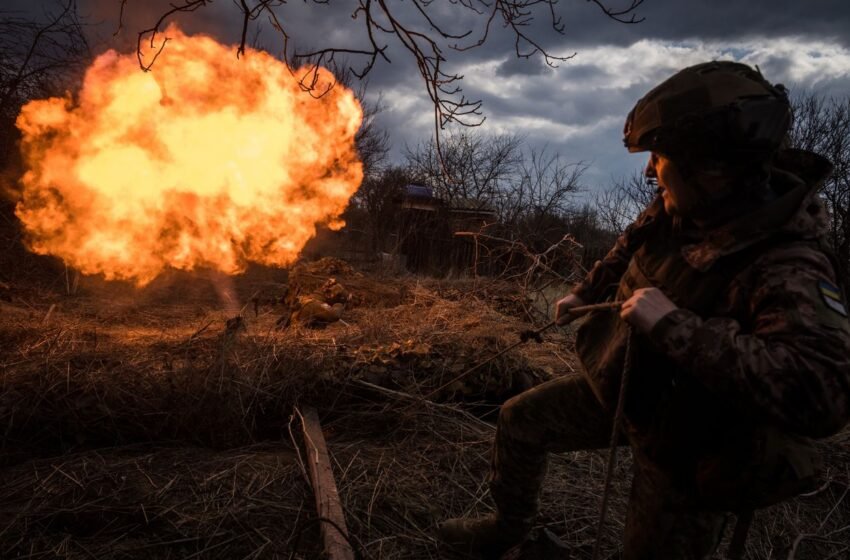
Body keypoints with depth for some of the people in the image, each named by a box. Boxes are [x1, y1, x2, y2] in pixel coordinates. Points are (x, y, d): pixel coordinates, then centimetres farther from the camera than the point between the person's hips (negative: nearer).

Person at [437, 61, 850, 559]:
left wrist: (675, 326, -46)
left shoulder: (789, 269, -34)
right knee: (521, 421, 16)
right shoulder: (680, 211, -11)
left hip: (684, 439, -7)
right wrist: (586, 293, 20)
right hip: (622, 388, 7)